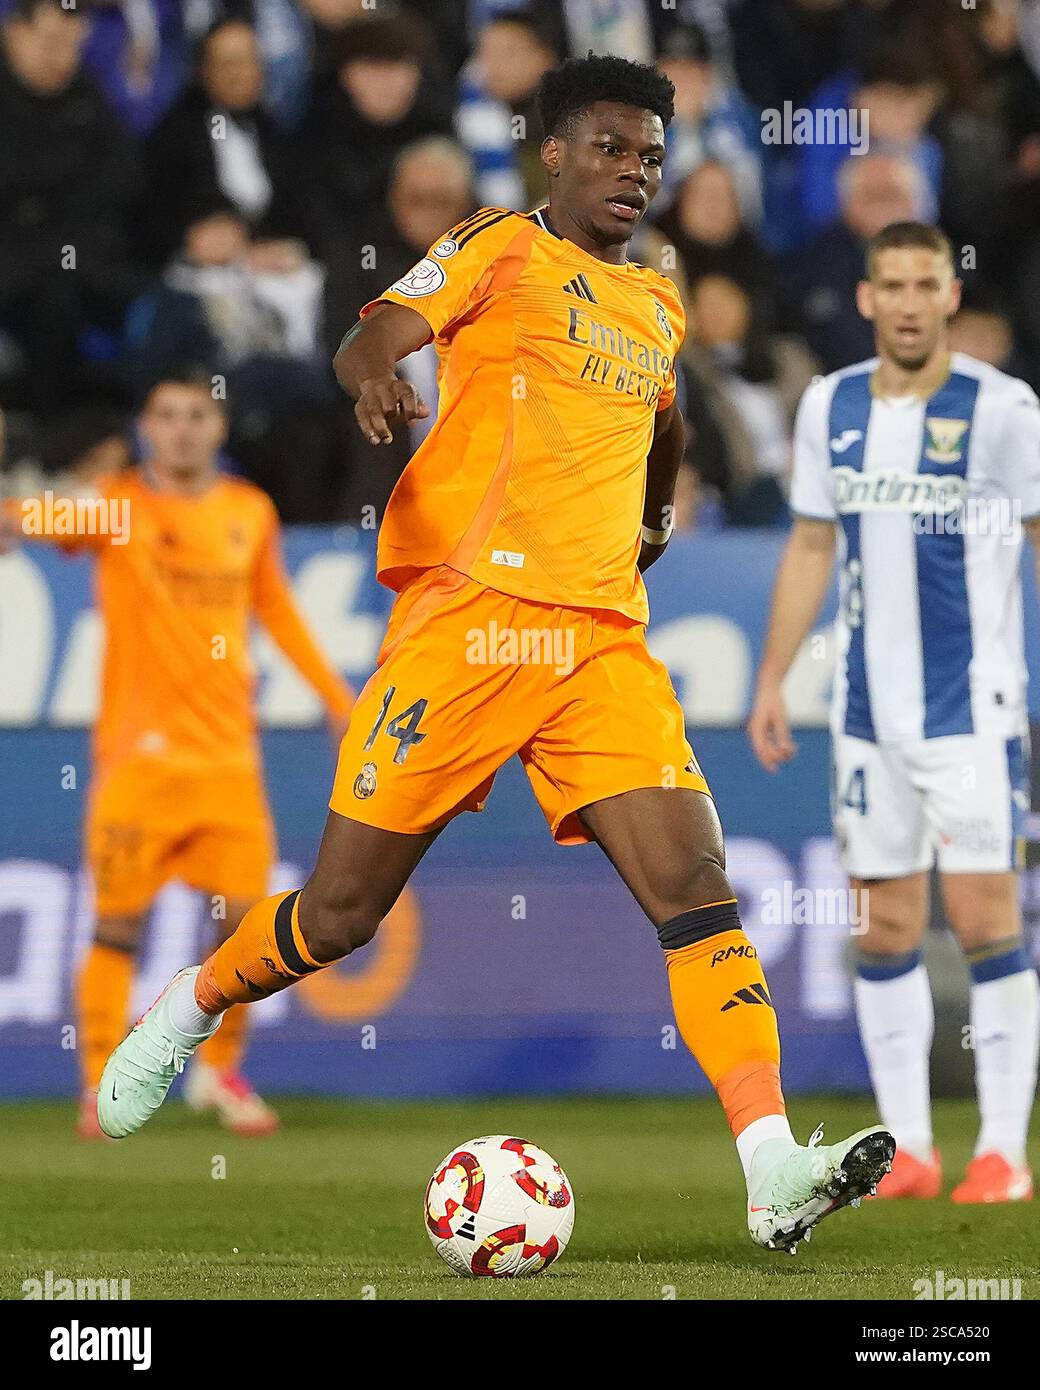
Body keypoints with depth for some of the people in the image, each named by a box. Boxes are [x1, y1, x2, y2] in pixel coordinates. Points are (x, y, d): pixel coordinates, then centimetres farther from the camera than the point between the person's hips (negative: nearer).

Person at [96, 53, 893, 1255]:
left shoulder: (657, 308, 22)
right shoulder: (500, 250, 4)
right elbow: (374, 336, -14)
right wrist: (375, 378, -35)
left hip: (603, 639, 5)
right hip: (467, 615, -5)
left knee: (696, 887, -14)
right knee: (342, 912, -1)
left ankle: (773, 1174, -24)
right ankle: (181, 1017, 28)